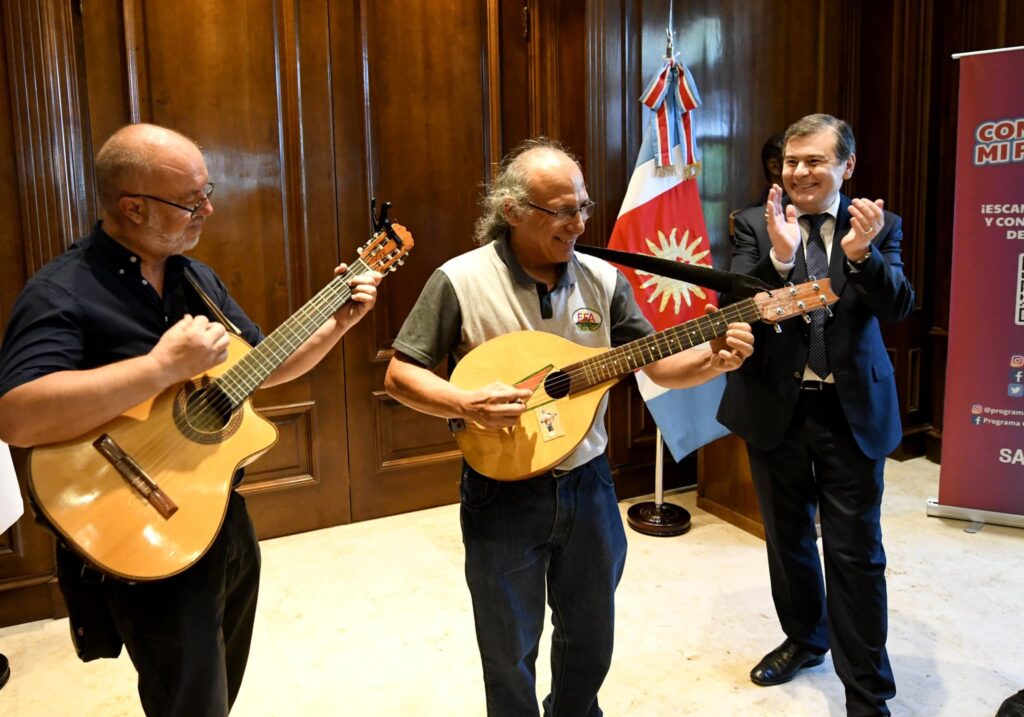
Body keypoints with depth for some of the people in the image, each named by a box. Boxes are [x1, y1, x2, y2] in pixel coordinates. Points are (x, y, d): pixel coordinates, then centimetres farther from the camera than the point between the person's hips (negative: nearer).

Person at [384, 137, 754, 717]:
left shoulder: (603, 279, -2)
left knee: (592, 636, 22)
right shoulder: (461, 280, -13)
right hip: (502, 493, -3)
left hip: (588, 485, 4)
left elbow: (660, 366, 0)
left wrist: (715, 359, -20)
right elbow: (400, 374, -9)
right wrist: (466, 403, -26)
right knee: (510, 652, 13)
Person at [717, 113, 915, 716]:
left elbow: (898, 307, -12)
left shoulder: (879, 226, 0)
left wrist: (862, 254, -30)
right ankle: (805, 638, 42)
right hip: (776, 406, 2)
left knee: (856, 551, 2)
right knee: (788, 538, 18)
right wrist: (779, 255, -31)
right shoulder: (756, 225, -1)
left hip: (853, 409, -1)